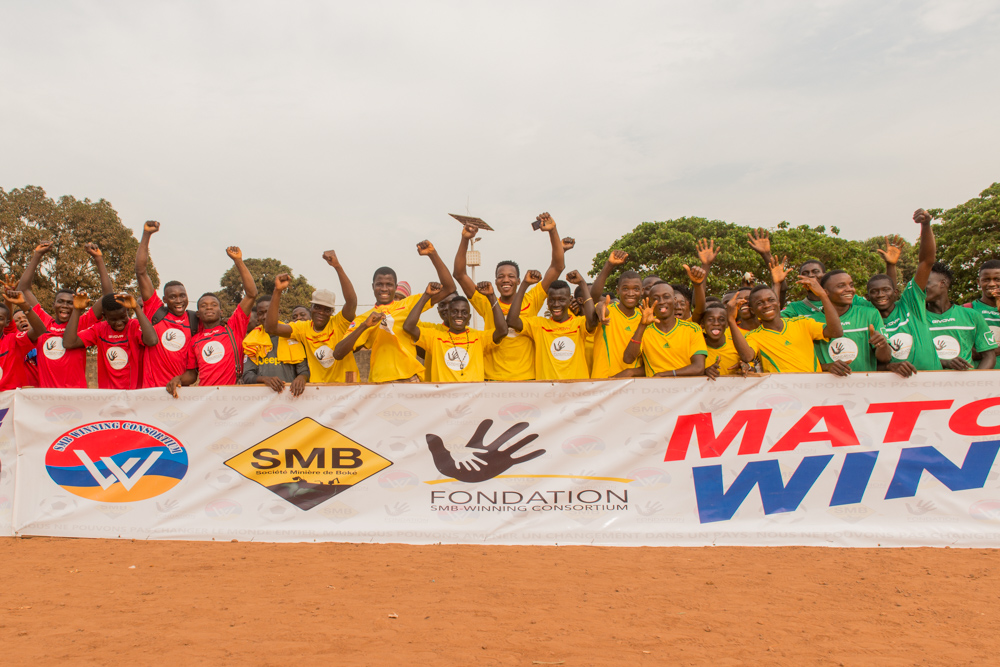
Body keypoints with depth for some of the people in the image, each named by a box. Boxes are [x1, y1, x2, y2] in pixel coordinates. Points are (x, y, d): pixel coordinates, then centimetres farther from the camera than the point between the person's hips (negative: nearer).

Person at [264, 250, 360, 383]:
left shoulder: (339, 324, -3)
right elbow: (271, 327, -6)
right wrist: (278, 291, -13)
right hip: (316, 387, 3)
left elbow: (352, 301, -21)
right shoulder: (304, 328, 5)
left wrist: (337, 266, -28)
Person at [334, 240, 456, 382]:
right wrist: (364, 326, -10)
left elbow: (448, 287, 7)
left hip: (411, 380, 0)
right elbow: (337, 354, 1)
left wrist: (432, 254, 0)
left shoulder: (409, 304, 12)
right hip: (379, 383, 0)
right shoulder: (363, 319, 12)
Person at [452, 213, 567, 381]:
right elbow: (459, 274, -2)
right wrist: (465, 239, -10)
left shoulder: (531, 301, 3)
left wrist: (552, 231, -8)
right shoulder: (487, 304, 3)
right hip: (494, 378, 0)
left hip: (528, 378, 1)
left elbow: (558, 267, 1)